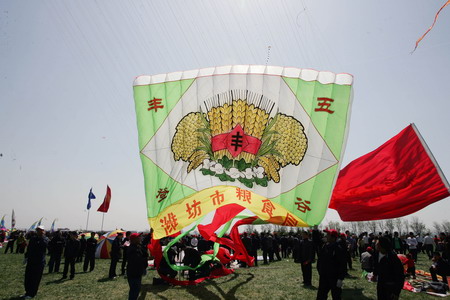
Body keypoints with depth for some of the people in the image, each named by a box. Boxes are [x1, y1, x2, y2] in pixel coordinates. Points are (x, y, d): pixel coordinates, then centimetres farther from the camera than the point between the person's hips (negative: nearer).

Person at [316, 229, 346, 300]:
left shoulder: (339, 249, -16)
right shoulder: (324, 247, 3)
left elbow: (343, 264, -16)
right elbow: (320, 261, 13)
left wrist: (340, 279, -17)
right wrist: (320, 273, 14)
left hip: (334, 278, -6)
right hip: (324, 277, 6)